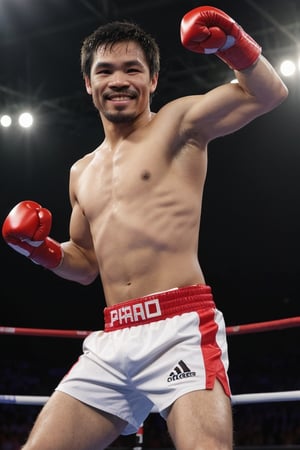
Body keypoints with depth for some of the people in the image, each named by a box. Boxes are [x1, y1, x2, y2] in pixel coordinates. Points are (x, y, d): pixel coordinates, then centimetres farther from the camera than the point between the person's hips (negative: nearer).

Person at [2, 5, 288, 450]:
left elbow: (269, 94, -6)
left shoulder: (178, 123, 5)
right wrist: (41, 250, 11)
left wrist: (235, 46, -23)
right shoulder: (82, 173, 22)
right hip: (112, 341, 6)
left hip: (182, 328, -6)